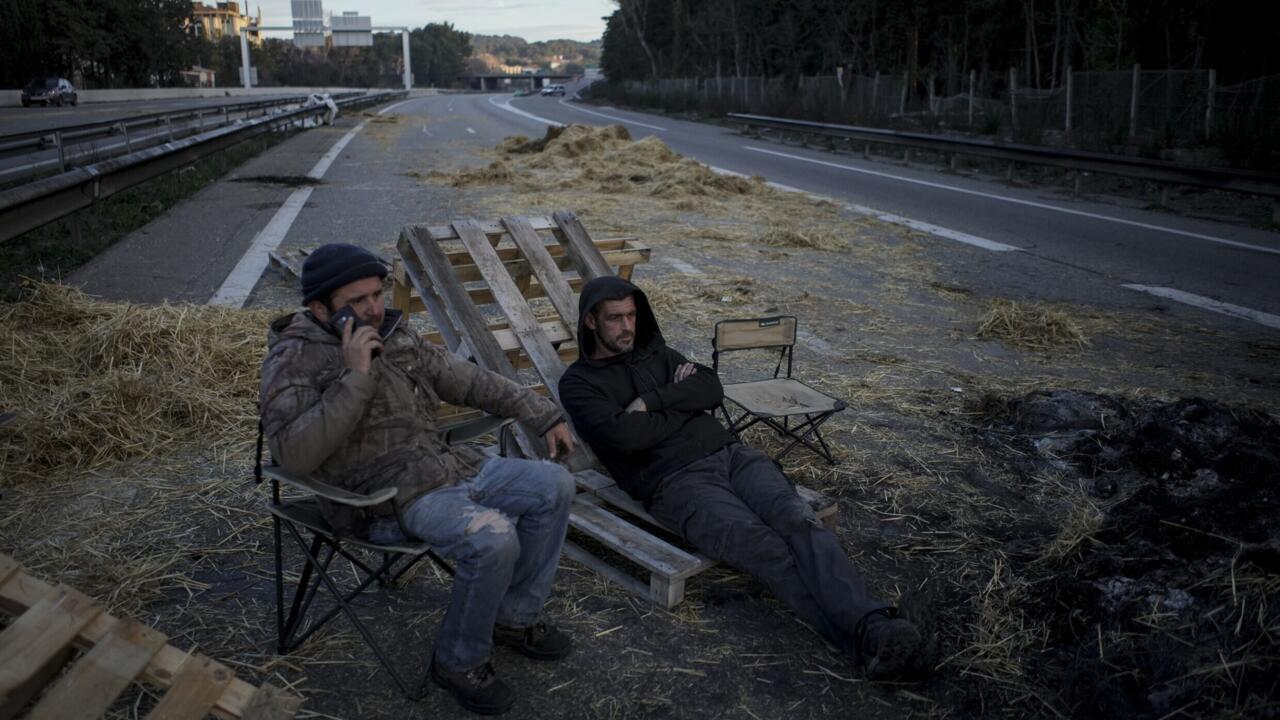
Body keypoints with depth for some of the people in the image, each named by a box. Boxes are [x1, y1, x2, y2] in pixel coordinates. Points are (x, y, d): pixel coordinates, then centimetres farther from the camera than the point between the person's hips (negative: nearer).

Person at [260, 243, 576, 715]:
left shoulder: (393, 335, 11)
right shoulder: (295, 360, -10)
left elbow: (465, 379, 18)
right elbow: (294, 454, -25)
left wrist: (543, 415, 17)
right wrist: (354, 376, -25)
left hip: (448, 465, 8)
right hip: (389, 499, -8)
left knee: (553, 486, -2)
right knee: (493, 539, -30)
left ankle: (514, 618, 14)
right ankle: (458, 661, -2)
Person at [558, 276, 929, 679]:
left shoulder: (656, 353, 26)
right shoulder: (578, 383, 9)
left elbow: (712, 389, 10)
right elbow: (624, 435, -10)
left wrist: (653, 400, -4)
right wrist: (684, 401, 3)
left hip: (728, 453, 6)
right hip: (676, 480, -5)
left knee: (799, 520, -26)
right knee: (765, 547, -30)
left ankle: (874, 625, -42)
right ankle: (868, 643, -42)